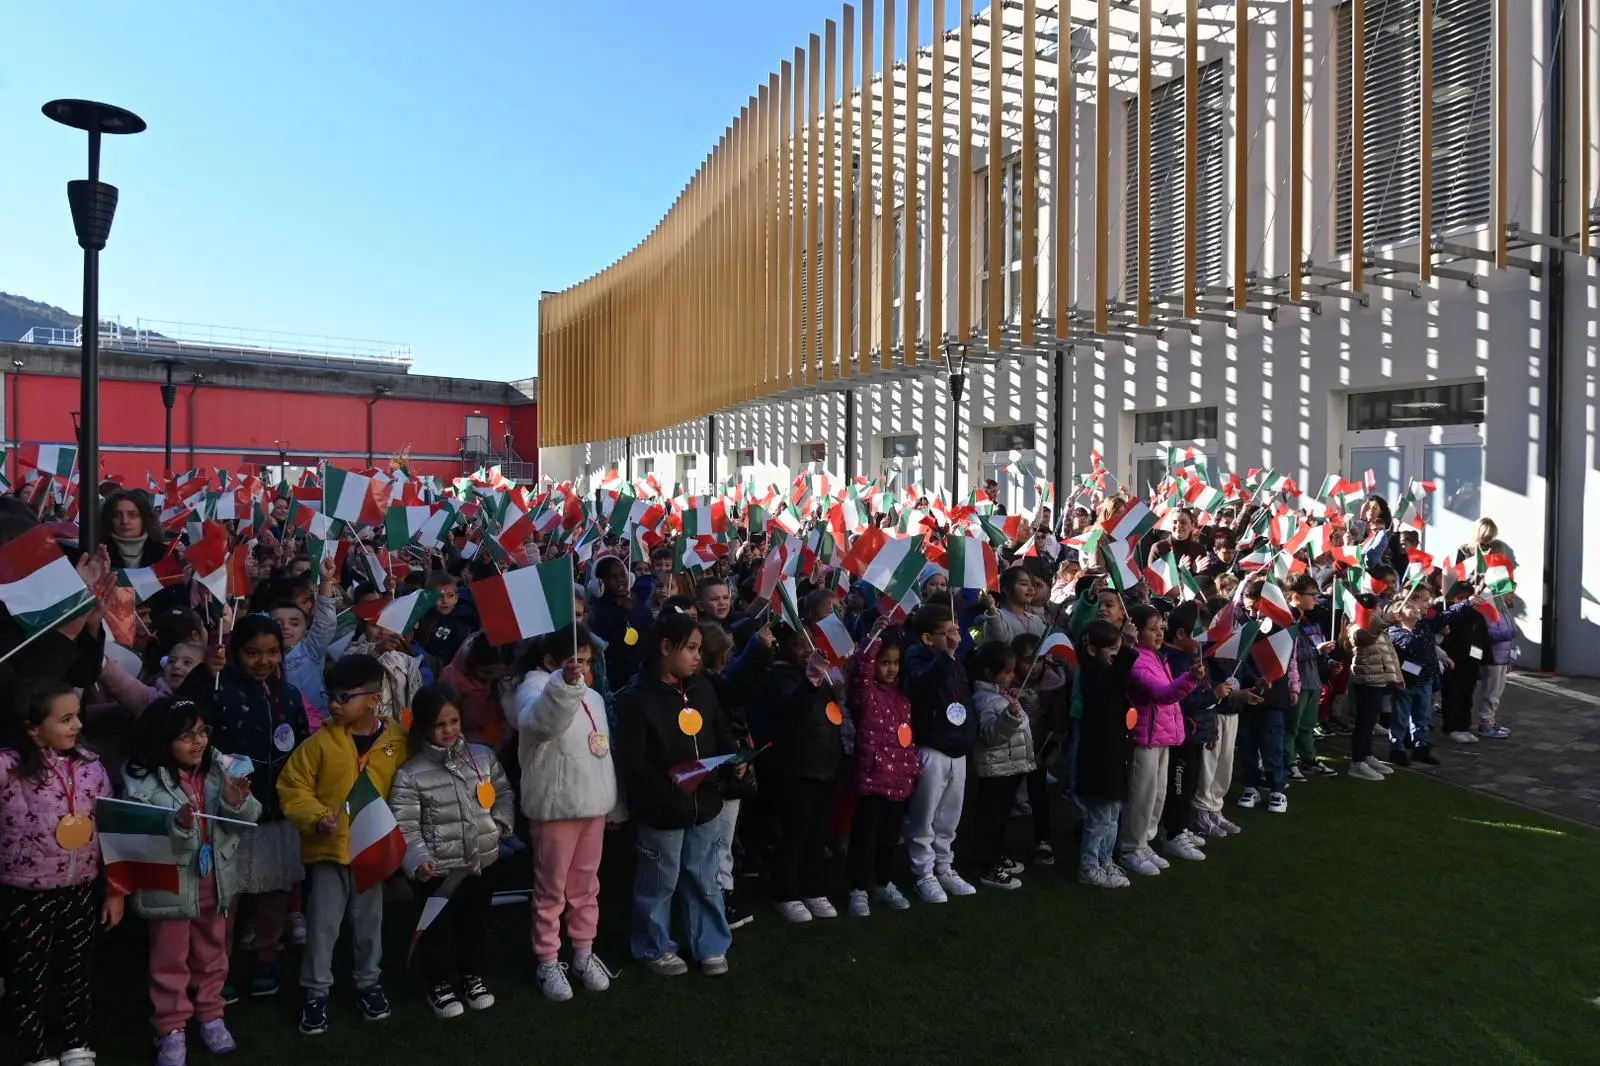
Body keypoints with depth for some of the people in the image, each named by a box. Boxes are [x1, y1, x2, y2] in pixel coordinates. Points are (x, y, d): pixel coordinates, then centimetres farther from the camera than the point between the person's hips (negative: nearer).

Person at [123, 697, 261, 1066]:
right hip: (171, 887, -3)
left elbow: (245, 823, -7)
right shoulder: (145, 783, -19)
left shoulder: (221, 769, -9)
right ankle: (171, 1028, 32)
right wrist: (179, 827, -38)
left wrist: (237, 804, -28)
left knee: (212, 952, 21)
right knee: (170, 960, 14)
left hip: (215, 882, 4)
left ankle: (210, 1014, 40)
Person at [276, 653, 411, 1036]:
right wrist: (316, 817, -19)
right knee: (322, 924, 6)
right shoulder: (321, 741, -10)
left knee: (369, 922, 15)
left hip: (374, 849, 1)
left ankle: (368, 982, 35)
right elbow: (291, 786, -5)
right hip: (328, 848, -1)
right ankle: (315, 991, 26)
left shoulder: (397, 741, -7)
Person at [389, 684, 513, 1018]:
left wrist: (500, 820, -2)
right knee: (440, 926, 10)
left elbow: (503, 792, 14)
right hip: (439, 868, -4)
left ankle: (473, 976, 38)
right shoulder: (410, 774, -13)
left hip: (479, 860, 4)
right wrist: (418, 860, -25)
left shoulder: (483, 756, -1)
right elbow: (405, 828, -13)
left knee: (477, 921, 18)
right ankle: (439, 985, 32)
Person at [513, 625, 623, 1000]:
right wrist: (565, 682, -57)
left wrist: (614, 804, 19)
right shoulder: (536, 690, -13)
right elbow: (541, 719, -39)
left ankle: (584, 952, 31)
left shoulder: (593, 698, 10)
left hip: (593, 803, 7)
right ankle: (548, 961, 21)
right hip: (554, 805, -6)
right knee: (552, 887, 6)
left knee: (586, 884, 17)